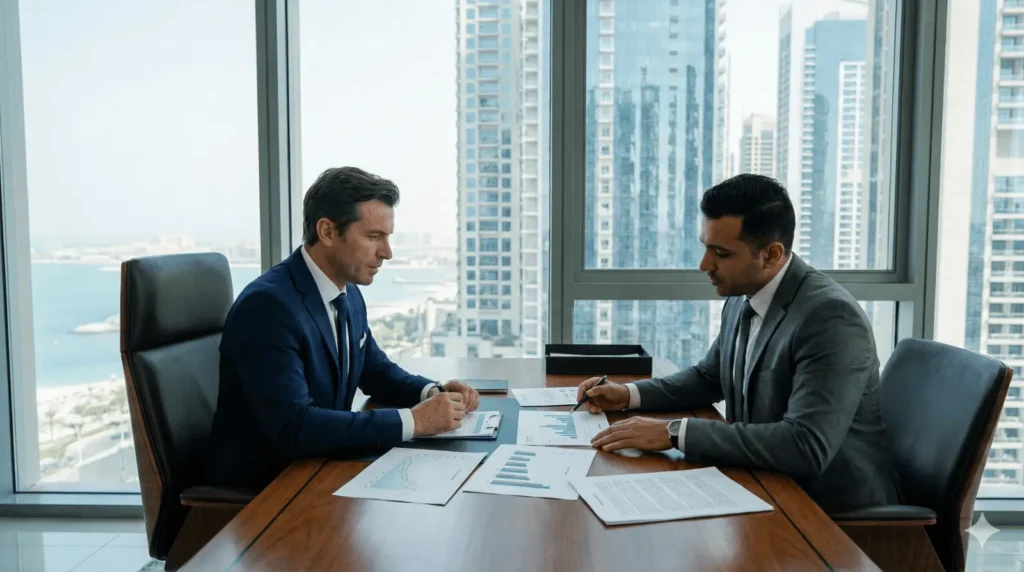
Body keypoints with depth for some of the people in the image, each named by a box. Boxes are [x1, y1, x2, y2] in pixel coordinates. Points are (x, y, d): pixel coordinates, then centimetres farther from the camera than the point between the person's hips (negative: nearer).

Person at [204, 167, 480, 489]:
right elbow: (294, 427, -30)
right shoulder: (268, 305, -23)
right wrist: (413, 421, -28)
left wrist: (432, 392, -4)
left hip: (316, 470, 8)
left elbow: (375, 371, 16)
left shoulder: (349, 294, 3)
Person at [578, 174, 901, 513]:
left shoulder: (830, 318, -25)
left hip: (835, 509, -7)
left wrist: (676, 432, -31)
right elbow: (709, 378, 17)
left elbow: (807, 446, -34)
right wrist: (630, 394, 1)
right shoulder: (742, 299, 0)